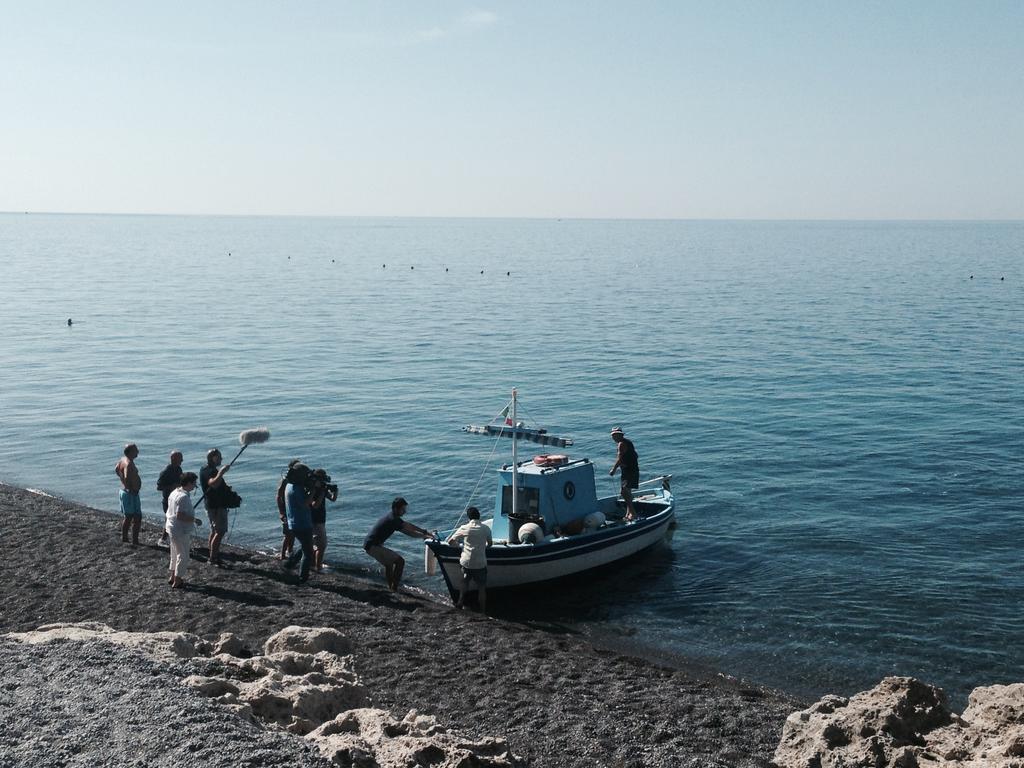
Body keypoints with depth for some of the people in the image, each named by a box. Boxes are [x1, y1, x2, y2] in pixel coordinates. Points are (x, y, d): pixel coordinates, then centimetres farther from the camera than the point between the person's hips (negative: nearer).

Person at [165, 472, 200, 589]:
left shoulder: (174, 492, 7)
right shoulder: (184, 497, -23)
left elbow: (168, 512, 14)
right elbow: (180, 516, -28)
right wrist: (194, 520, -18)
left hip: (171, 528, 10)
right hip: (181, 531, -10)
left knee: (175, 554, 22)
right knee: (183, 555, 2)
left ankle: (172, 577, 33)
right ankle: (177, 581, 8)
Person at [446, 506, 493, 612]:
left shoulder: (464, 528, -5)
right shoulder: (486, 529, -1)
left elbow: (450, 541, 2)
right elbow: (490, 543, 15)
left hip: (466, 562, 0)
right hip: (480, 563, 0)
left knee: (464, 582, 24)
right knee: (482, 587, 9)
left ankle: (460, 601, 23)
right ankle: (483, 610, 12)